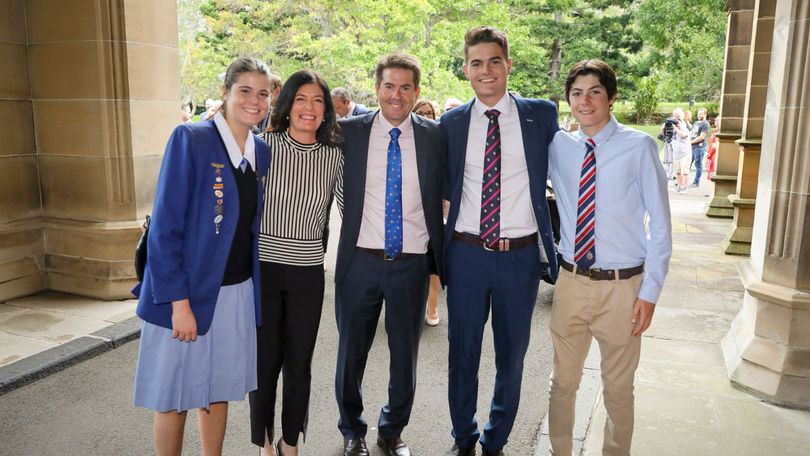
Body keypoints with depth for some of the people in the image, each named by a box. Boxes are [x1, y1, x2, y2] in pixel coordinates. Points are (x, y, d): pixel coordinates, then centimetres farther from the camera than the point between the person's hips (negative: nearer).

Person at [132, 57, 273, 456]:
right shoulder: (190, 139, -12)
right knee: (175, 397, 9)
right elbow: (165, 226, -15)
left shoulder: (261, 152, 6)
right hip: (188, 291, -5)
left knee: (218, 391, 17)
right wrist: (178, 301, -18)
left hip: (237, 292, 5)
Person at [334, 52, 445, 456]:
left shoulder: (434, 136, 2)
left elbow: (443, 195, 4)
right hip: (361, 260, 0)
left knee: (406, 355, 14)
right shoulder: (349, 131, 0)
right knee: (352, 352, 13)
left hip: (412, 262, 1)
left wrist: (440, 258, -2)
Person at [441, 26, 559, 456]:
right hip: (467, 253, 1)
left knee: (512, 355, 12)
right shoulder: (451, 122, 3)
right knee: (463, 352, 12)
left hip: (521, 255, 0)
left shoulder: (541, 114, 0)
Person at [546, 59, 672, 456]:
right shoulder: (557, 146, 2)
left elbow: (661, 224, -6)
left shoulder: (639, 147, -8)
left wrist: (650, 291, -9)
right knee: (562, 382, 16)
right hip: (571, 282, 3)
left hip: (621, 286, -3)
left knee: (618, 388, 15)